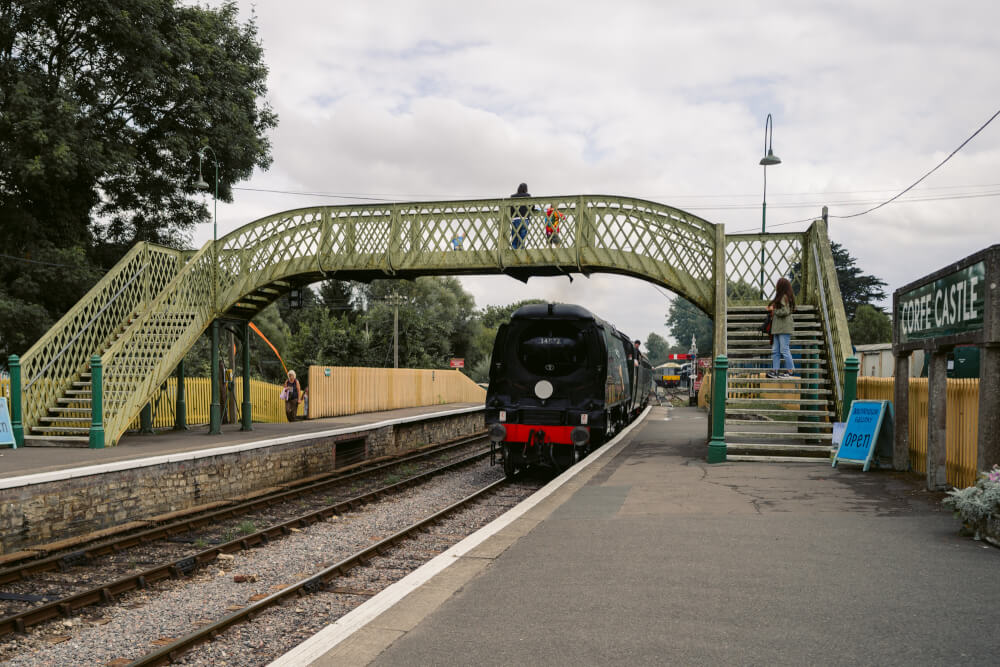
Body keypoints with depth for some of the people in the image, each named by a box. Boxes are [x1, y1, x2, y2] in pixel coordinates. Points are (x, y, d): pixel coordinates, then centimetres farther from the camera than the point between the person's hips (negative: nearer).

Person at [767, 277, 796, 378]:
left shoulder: (784, 297, -13)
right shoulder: (780, 297, 18)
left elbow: (785, 312, -20)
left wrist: (773, 310, -8)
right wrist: (771, 308, 10)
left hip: (784, 328, -10)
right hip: (778, 328, 10)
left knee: (784, 349, -5)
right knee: (775, 350, 8)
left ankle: (790, 370, 2)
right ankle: (774, 370, 10)